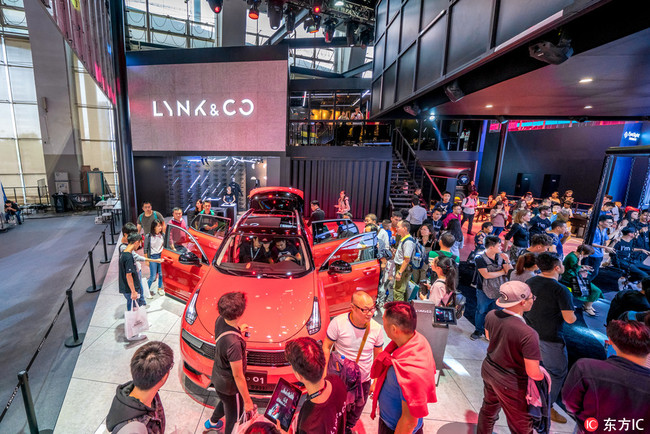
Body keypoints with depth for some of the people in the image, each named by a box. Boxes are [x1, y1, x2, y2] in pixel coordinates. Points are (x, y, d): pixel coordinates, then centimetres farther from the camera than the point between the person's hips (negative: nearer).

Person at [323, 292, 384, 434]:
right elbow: (326, 346, -11)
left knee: (356, 411, 26)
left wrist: (376, 381, 3)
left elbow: (378, 356, -1)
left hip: (364, 381, 3)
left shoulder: (376, 328, -16)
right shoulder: (338, 322, -25)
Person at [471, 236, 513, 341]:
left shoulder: (501, 256, -2)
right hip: (484, 291, -3)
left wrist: (507, 261, -18)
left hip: (498, 290, 4)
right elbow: (486, 275, -21)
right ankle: (478, 331, 33)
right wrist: (503, 271, -11)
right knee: (481, 311, 13)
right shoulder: (480, 259, -15)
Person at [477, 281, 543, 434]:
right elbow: (533, 373, -25)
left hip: (488, 370, 6)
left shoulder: (491, 315, -14)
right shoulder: (528, 334, -33)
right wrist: (544, 377, -4)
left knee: (488, 407, 32)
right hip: (510, 383, -6)